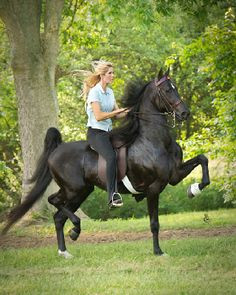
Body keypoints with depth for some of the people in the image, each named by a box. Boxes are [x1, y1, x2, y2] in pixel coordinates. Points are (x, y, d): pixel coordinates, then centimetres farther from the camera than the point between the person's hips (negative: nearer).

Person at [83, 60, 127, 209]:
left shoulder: (110, 92, 15)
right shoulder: (95, 92, -10)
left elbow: (118, 114, 14)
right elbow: (98, 116, -19)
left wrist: (129, 112, -4)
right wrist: (117, 111, -16)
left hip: (109, 131, 9)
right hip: (96, 132, -9)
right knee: (112, 156, -30)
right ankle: (112, 196, -34)